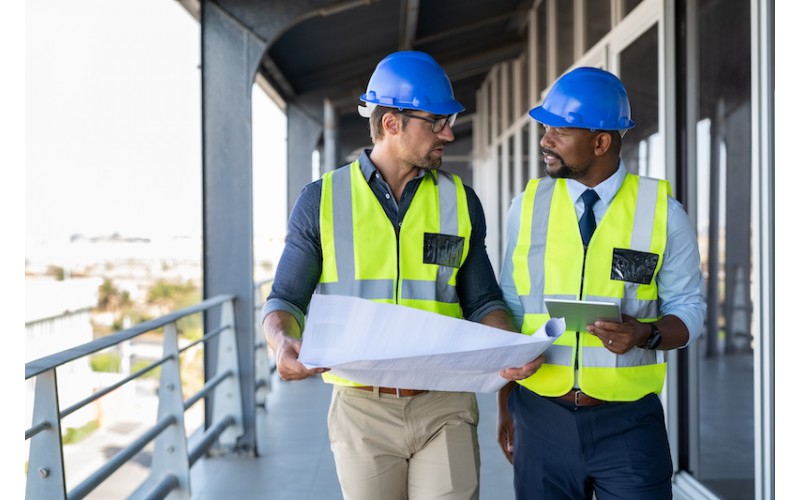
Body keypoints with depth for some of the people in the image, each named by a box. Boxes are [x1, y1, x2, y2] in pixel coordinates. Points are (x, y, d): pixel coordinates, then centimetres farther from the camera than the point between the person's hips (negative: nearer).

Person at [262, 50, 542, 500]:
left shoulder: (460, 202, 6)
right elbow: (285, 301, 4)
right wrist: (284, 344, -18)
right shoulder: (321, 201, 1)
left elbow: (482, 302, 11)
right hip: (362, 408, 0)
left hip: (445, 408, 1)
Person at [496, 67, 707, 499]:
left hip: (628, 420, -1)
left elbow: (688, 310, 2)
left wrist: (646, 333, -19)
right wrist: (504, 406, 9)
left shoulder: (662, 212, -3)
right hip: (542, 417, 2)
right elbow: (510, 312, 7)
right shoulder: (527, 207, 2)